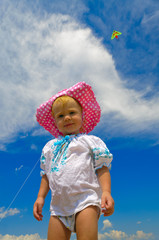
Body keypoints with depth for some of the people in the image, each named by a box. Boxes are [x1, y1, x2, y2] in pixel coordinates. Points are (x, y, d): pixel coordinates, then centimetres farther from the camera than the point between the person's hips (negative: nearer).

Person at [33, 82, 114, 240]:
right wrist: (40, 197, 14)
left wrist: (106, 192, -13)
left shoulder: (90, 141, 7)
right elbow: (46, 174, 23)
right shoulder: (50, 146, 20)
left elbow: (102, 168, 0)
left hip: (86, 200, -4)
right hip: (59, 206, 5)